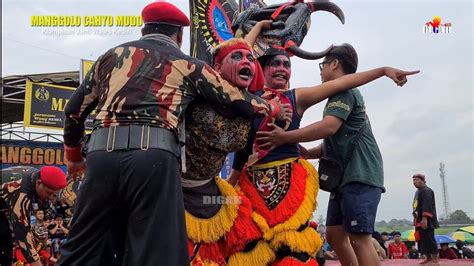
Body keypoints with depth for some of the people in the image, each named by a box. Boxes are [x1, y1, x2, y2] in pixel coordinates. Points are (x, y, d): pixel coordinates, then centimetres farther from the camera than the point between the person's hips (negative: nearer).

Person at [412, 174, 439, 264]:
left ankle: (435, 259, -3)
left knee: (429, 239, -8)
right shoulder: (418, 191, 19)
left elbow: (427, 206, -22)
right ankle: (428, 258, 19)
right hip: (420, 221, 10)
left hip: (426, 221, -10)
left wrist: (424, 218, -28)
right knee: (422, 240, 11)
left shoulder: (426, 191, -12)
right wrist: (415, 218, 21)